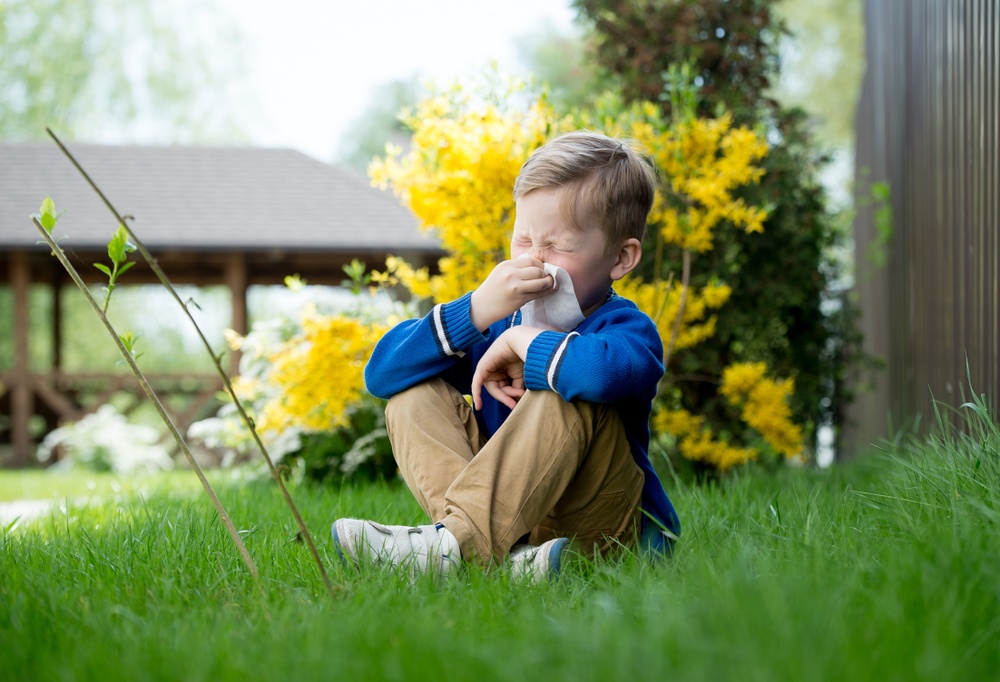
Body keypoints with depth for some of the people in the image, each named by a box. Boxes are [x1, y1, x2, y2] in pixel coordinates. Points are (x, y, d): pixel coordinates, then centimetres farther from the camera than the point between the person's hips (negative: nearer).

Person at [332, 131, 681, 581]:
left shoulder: (624, 326, -10)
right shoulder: (499, 321, 8)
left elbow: (610, 370, -41)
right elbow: (381, 373, -2)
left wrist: (523, 342, -21)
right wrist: (475, 311, -16)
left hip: (602, 526, -6)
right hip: (509, 507, 6)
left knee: (565, 397, -28)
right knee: (413, 395, -7)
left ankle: (456, 542, -36)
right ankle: (502, 552, -32)